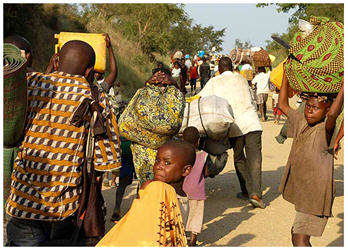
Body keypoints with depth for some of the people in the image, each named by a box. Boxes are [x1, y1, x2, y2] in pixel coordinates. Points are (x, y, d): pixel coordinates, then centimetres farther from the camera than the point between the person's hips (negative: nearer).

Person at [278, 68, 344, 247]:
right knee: (297, 233, 19)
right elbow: (283, 105, 18)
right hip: (301, 191, 8)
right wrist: (286, 76, 16)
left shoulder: (324, 129, -16)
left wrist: (343, 86, -39)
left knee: (300, 238, -10)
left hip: (316, 193, -8)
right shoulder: (301, 121, 5)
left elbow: (333, 114, -39)